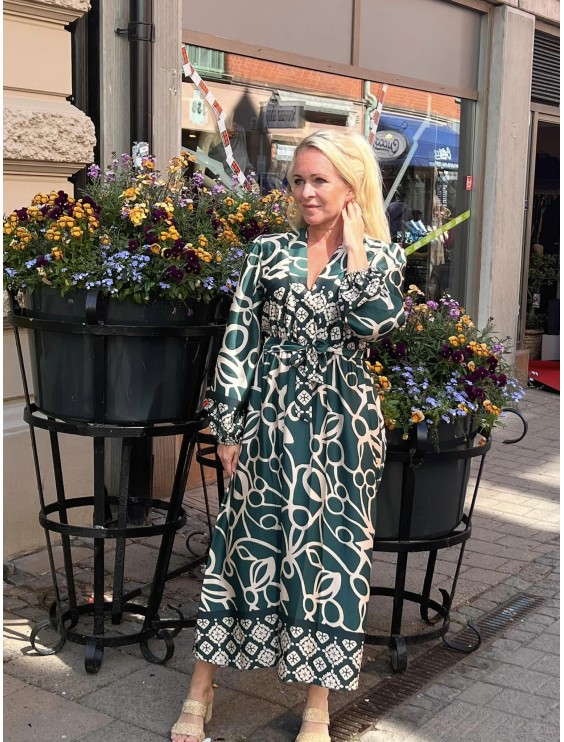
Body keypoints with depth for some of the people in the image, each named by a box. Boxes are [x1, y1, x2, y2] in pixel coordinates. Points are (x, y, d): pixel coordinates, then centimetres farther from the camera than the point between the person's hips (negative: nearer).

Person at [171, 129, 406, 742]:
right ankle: (200, 690, 20)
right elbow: (238, 340, 1)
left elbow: (375, 321, -16)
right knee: (248, 543, 6)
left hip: (340, 425, 0)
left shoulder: (380, 258, 4)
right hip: (270, 417, 1)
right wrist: (228, 425, -3)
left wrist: (354, 246, -9)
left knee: (332, 547, 5)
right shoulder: (269, 250, 4)